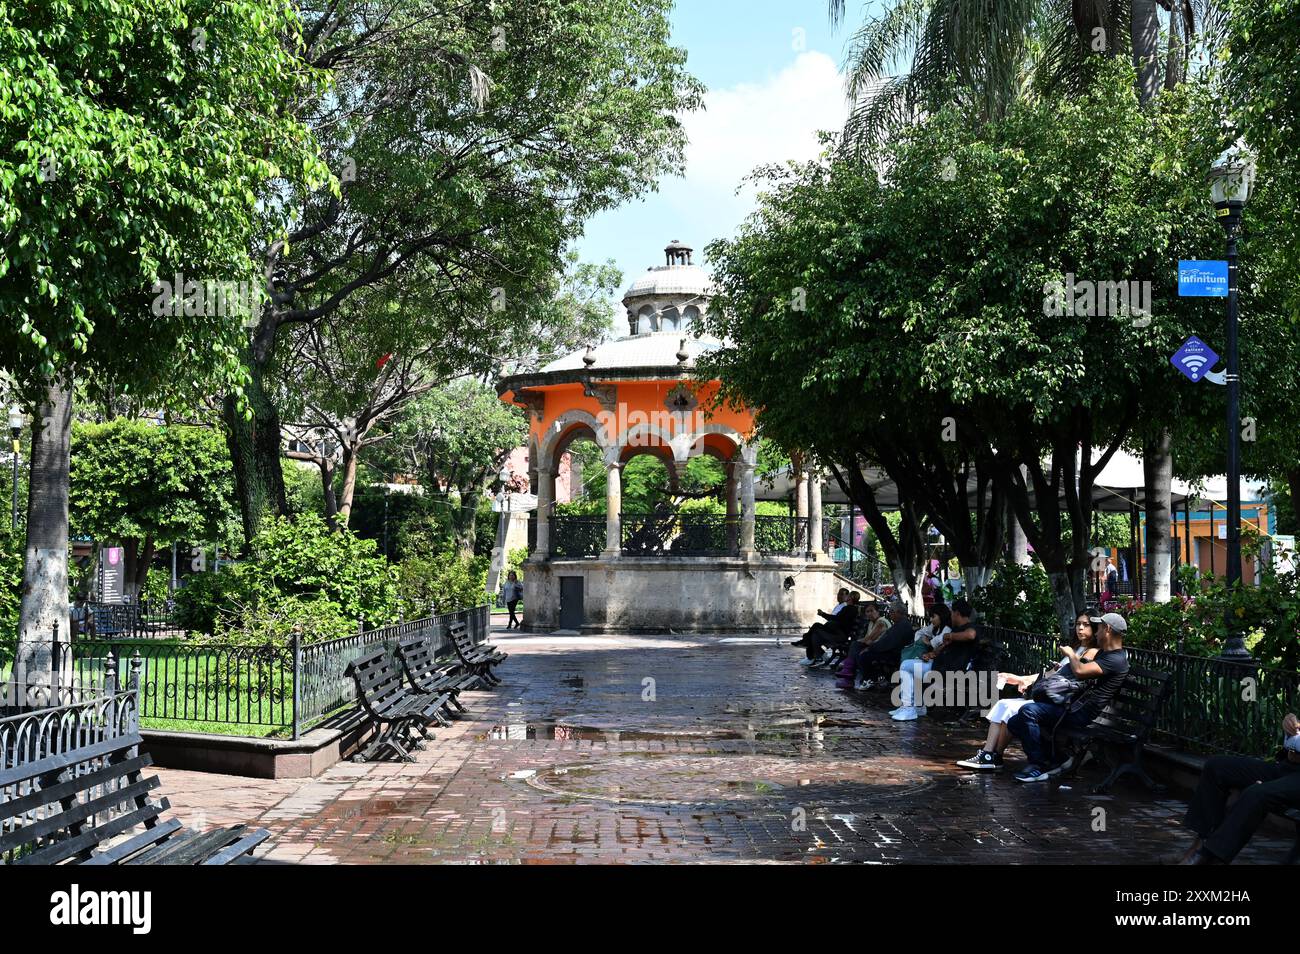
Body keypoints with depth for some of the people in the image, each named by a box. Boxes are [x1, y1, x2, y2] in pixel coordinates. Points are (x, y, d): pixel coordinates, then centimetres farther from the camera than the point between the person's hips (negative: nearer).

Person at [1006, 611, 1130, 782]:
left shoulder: (1116, 659, -14)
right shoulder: (1103, 653, 22)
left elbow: (1080, 671, -26)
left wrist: (1071, 654, -8)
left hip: (1080, 714, -11)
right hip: (1071, 705, 11)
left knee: (1028, 711, -26)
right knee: (1015, 722, 4)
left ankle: (1039, 767, -17)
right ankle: (1053, 760, 6)